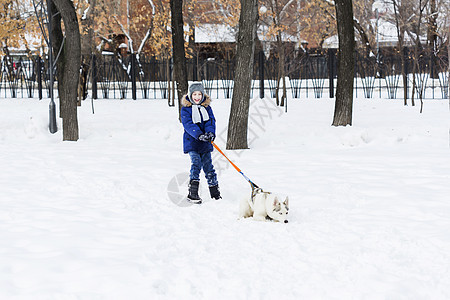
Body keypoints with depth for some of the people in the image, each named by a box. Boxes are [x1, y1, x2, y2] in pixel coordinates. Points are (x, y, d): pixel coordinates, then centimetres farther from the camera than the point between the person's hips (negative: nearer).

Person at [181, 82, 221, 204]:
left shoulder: (206, 107, 10)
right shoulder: (186, 109, -3)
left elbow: (210, 121, -2)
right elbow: (188, 124, -15)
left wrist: (210, 133, -24)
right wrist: (199, 135, -30)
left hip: (205, 144, 4)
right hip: (192, 142, -4)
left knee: (208, 166, 6)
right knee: (196, 164, -18)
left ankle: (214, 191, 19)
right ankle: (192, 193, -18)